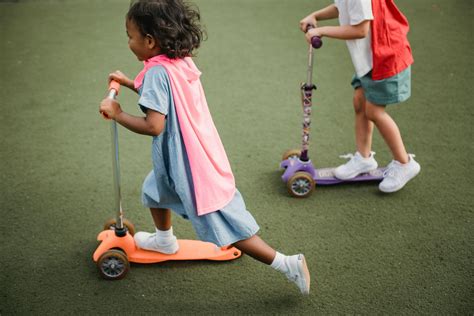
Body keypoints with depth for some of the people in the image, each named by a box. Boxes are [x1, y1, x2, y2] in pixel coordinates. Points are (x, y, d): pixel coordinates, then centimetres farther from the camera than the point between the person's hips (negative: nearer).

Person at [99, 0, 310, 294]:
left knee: (227, 230, -3)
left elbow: (154, 126, -29)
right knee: (154, 190, 32)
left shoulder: (157, 71, -23)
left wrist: (117, 114, -16)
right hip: (200, 155, 10)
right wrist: (130, 83, 23)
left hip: (189, 164, -10)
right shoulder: (182, 62, 4)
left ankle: (289, 264, 1)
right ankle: (165, 240, 56)